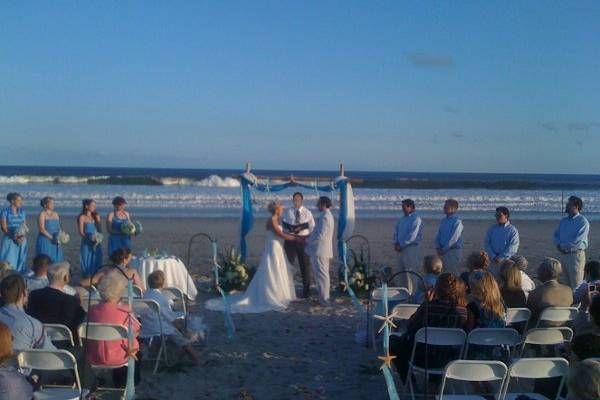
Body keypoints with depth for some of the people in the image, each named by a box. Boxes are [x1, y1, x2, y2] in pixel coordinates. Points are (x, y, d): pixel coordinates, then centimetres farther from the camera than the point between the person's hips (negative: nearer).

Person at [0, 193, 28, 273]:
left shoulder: (22, 211, 9)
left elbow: (25, 225, 10)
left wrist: (23, 236, -9)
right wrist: (14, 238, -17)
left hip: (22, 240, 4)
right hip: (9, 240, -4)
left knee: (20, 261, 5)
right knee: (8, 263, -6)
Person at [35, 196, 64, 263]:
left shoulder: (55, 214, 12)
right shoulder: (42, 214, -5)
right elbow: (41, 229, -14)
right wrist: (52, 238, -19)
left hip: (55, 242, 6)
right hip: (45, 241, -6)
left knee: (56, 260, 1)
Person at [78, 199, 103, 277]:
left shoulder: (96, 216, 11)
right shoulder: (82, 217, -2)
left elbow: (100, 230, 8)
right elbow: (81, 232, -10)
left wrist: (97, 220, -5)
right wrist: (90, 239, -20)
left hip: (96, 244, 4)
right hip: (86, 244, -4)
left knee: (96, 263, 4)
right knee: (87, 264, -2)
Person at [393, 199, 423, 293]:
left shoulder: (416, 219, -9)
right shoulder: (402, 219, 17)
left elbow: (412, 236, -17)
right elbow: (396, 232, 20)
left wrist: (401, 245, -13)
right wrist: (396, 243, 3)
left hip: (411, 247, -8)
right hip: (402, 249, 8)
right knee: (401, 271, 11)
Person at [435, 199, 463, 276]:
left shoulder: (457, 222, -11)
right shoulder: (443, 221, 14)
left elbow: (453, 239, -16)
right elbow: (438, 236, 15)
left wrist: (443, 249, -14)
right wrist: (438, 248, -1)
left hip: (454, 250, -7)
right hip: (444, 252, 7)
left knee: (454, 274, -5)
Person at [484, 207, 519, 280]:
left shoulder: (513, 230, -1)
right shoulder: (492, 229, 9)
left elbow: (513, 247, -9)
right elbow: (486, 243, 5)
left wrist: (501, 258, -15)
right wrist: (493, 257, -9)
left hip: (507, 261, -3)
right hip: (493, 261, 3)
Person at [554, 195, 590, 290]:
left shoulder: (583, 221, -9)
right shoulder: (563, 221, 15)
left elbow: (578, 240, -18)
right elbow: (556, 234, 17)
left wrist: (563, 246, -10)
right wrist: (558, 245, -4)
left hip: (576, 254, -7)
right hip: (563, 254, 7)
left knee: (576, 285, -5)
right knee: (564, 284, 11)